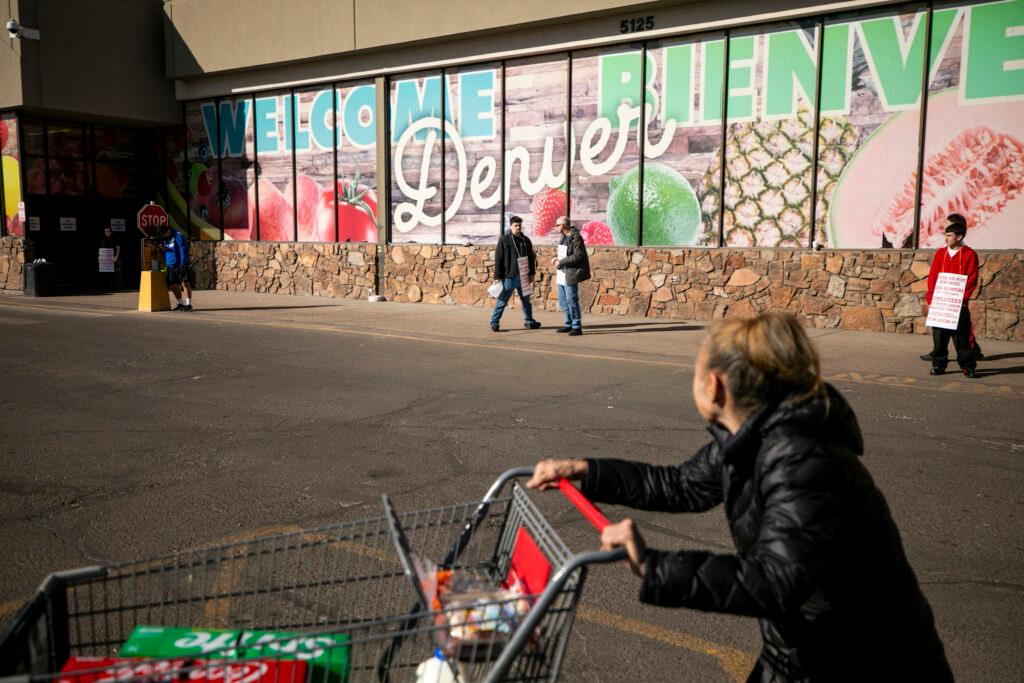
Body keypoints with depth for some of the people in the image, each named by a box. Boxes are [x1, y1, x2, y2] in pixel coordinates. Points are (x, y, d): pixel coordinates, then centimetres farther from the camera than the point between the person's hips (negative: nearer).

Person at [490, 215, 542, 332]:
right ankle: (494, 322, 7)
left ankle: (529, 321, 27)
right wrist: (498, 276, -9)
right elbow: (498, 258, -6)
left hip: (523, 276, 4)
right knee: (502, 300, -1)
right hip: (509, 276, -4)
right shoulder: (504, 240, -5)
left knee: (526, 299, 15)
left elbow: (531, 257, 14)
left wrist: (532, 273, 9)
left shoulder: (525, 240, 7)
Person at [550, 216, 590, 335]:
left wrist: (561, 262, -18)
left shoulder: (576, 237, -15)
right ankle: (568, 324, 25)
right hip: (562, 273, 10)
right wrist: (557, 258, 2)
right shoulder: (564, 236, 13)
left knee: (571, 300, -7)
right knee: (562, 300, 14)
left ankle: (577, 327, 0)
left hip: (571, 273, -10)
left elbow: (578, 256, -21)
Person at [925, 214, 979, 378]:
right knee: (939, 336, 6)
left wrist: (960, 298, -14)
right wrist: (931, 299, -2)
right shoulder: (940, 253, 8)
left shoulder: (969, 255, -2)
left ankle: (968, 366, 11)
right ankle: (939, 365, 14)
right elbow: (932, 278, 7)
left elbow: (971, 281, -5)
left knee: (962, 338, 1)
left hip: (959, 305, -3)